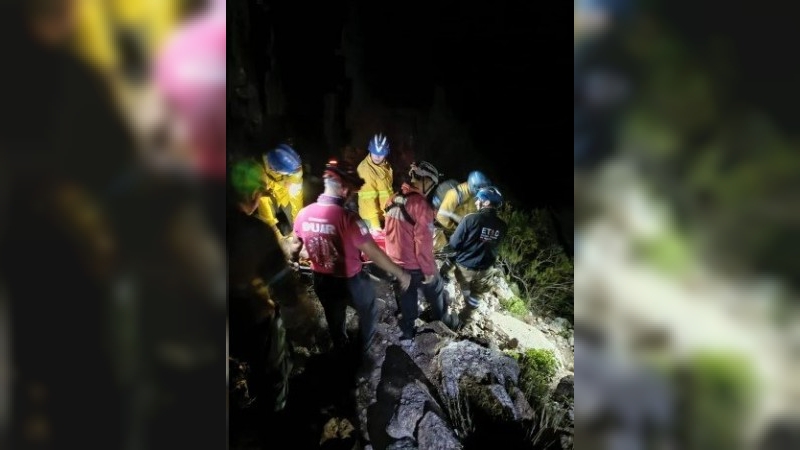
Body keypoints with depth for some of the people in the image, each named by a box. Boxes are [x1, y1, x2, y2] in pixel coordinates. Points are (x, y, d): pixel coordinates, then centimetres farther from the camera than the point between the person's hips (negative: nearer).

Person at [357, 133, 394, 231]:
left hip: (387, 214, 8)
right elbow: (368, 198, -22)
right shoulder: (365, 168, -19)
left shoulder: (386, 166, 6)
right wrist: (375, 222, -24)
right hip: (372, 217, -8)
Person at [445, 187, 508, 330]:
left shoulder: (471, 219, -23)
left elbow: (454, 244, -18)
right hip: (485, 269, 4)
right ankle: (462, 321, 38)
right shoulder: (502, 226, -8)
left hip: (465, 267, -4)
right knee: (474, 295, 23)